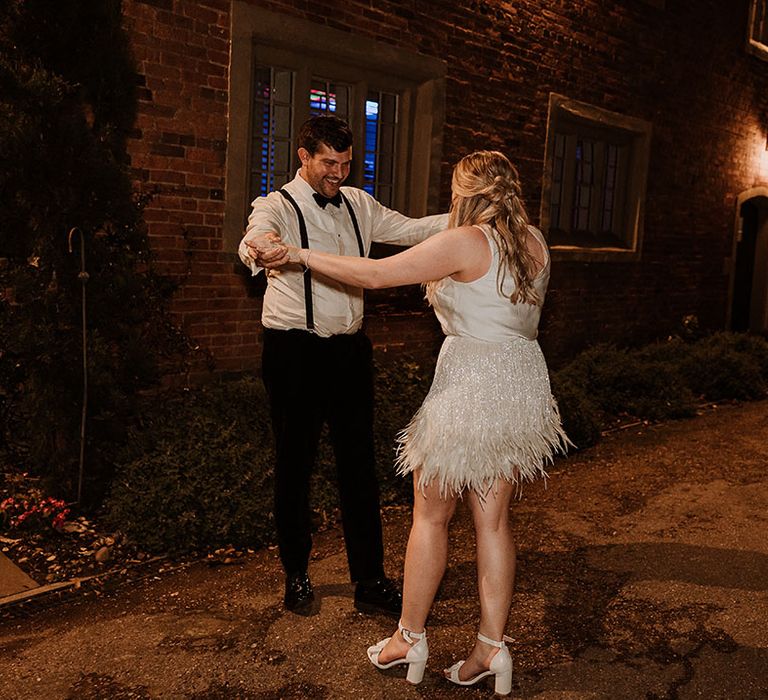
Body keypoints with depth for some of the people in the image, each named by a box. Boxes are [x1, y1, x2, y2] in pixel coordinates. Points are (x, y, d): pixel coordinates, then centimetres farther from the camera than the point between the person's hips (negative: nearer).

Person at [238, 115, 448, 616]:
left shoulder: (358, 205, 10)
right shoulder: (279, 206, -8)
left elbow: (411, 229, 9)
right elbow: (256, 237, -30)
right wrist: (261, 251, -54)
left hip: (350, 349, 5)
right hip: (295, 352, -5)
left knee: (360, 463, 7)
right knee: (296, 465, 7)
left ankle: (370, 580, 18)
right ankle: (297, 575, 26)